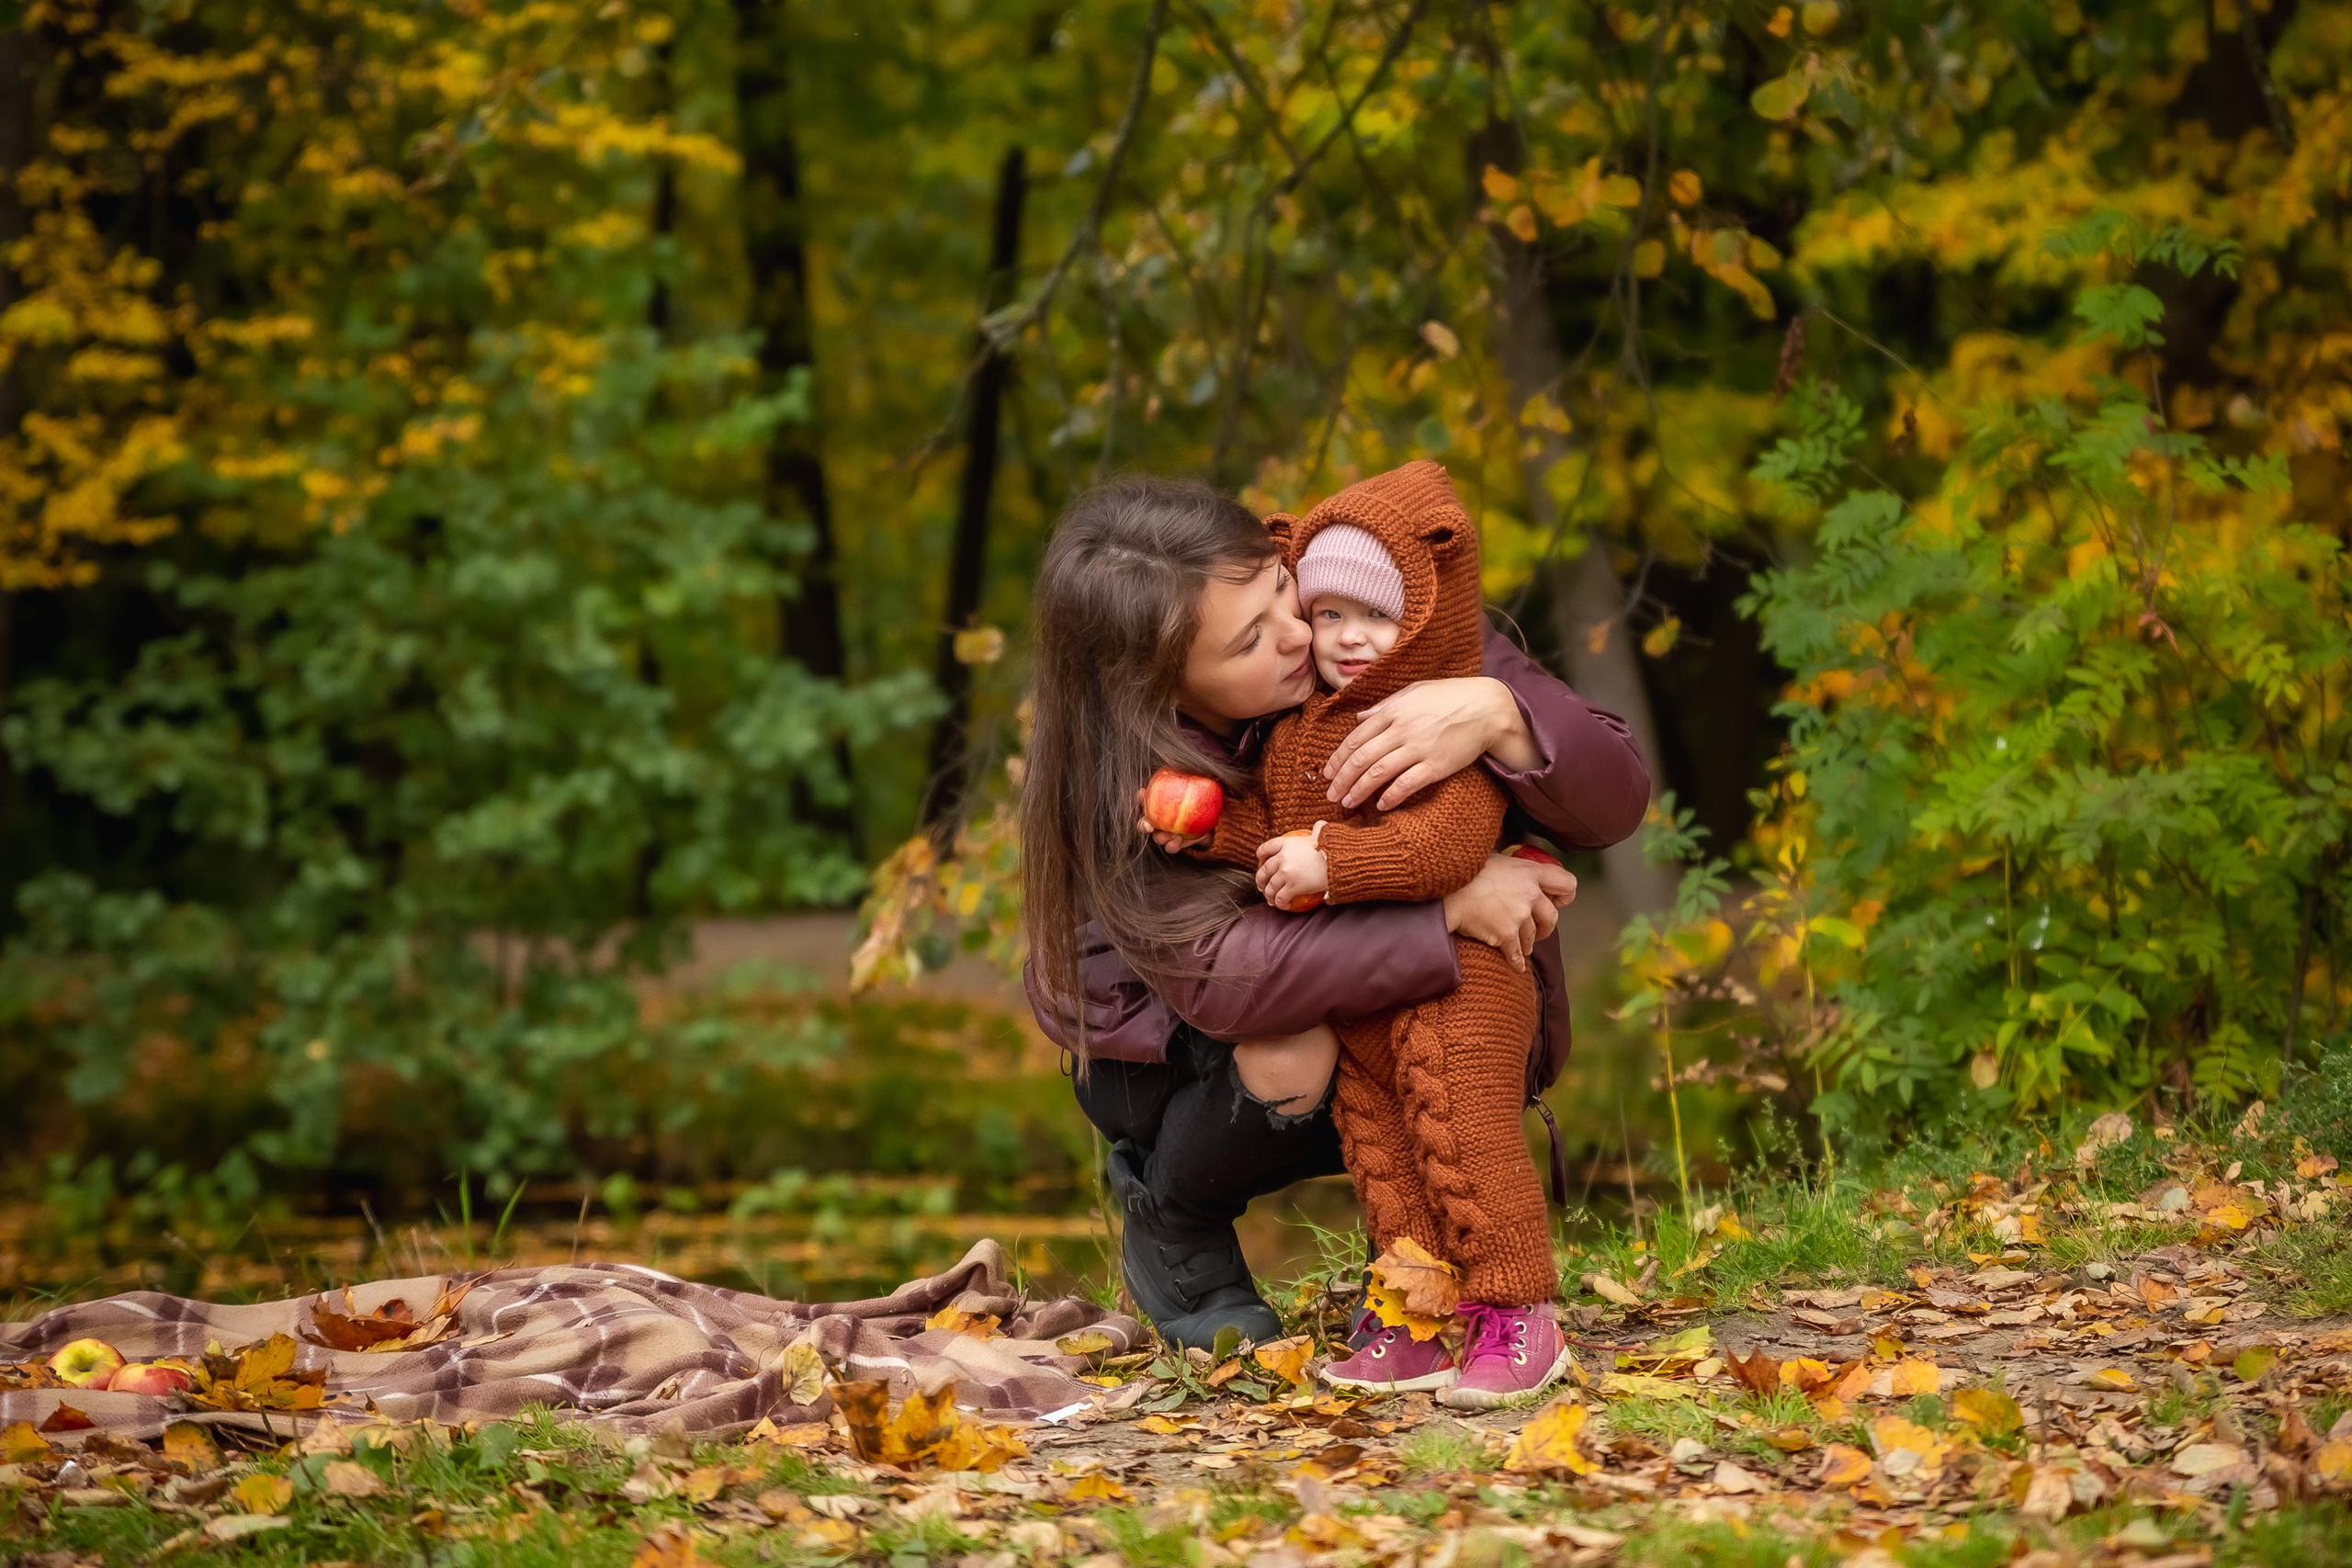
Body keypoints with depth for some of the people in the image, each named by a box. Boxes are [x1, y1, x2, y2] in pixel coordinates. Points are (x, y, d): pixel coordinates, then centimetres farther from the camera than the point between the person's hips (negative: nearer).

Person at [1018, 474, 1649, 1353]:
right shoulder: (1112, 775, -29)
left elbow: (1614, 804, -25)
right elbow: (1217, 975, -42)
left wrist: (1499, 715, -47)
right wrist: (1448, 908, -46)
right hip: (1167, 1054, -2)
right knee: (1286, 1055, -36)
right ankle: (1169, 1223, -1)